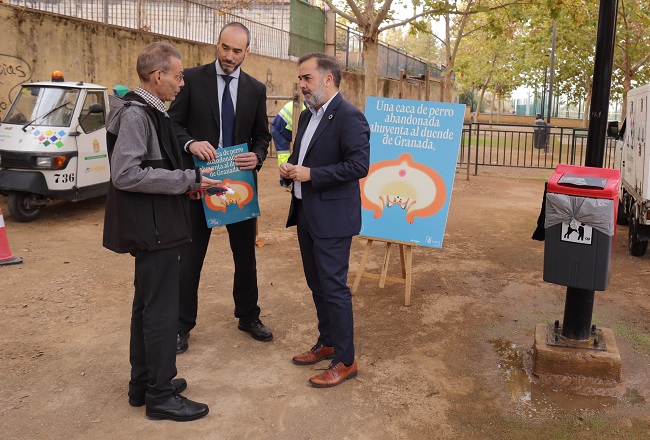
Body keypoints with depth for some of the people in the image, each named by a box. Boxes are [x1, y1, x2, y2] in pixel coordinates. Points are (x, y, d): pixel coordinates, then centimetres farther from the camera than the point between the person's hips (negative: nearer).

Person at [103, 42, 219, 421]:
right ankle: (161, 396, 11)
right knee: (162, 309, -2)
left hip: (156, 226, 10)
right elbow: (126, 174, -25)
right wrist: (187, 179, -21)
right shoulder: (136, 114, -17)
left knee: (148, 305, 17)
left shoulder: (149, 111, 12)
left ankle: (143, 383, 30)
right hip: (153, 228, -10)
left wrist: (185, 181, 6)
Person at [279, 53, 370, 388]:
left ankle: (345, 361, 10)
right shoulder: (307, 116, 15)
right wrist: (289, 169, 1)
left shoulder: (349, 117, -14)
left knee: (333, 287, -3)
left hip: (332, 217, -9)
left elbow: (359, 165, -21)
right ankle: (327, 343, 34)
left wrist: (311, 175, -21)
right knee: (316, 284, 18)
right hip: (306, 213, 9)